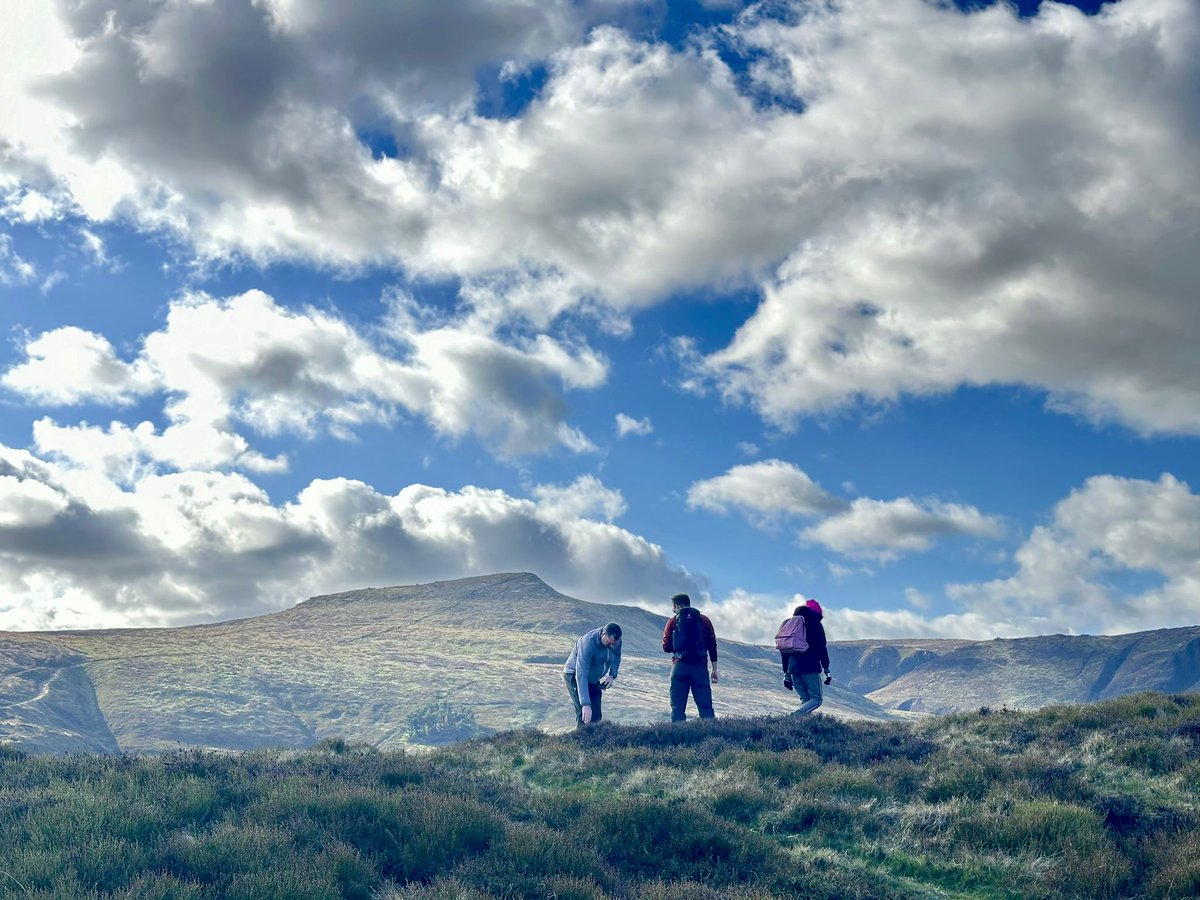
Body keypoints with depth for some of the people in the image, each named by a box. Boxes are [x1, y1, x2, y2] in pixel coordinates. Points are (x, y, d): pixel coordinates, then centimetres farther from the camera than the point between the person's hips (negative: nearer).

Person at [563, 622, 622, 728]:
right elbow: (581, 676, -40)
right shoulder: (588, 643, -36)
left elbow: (617, 656, 10)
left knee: (596, 716, 0)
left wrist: (612, 675, -9)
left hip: (594, 680, 6)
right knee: (585, 716, -18)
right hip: (574, 676, -6)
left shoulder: (616, 642, -15)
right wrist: (585, 704, -46)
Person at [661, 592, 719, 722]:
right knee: (705, 705, 0)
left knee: (678, 707, 2)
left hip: (679, 666, -1)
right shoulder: (704, 620, 9)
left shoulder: (673, 621, 6)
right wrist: (714, 670, 10)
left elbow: (666, 648, 3)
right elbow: (712, 646, 7)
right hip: (700, 667, 1)